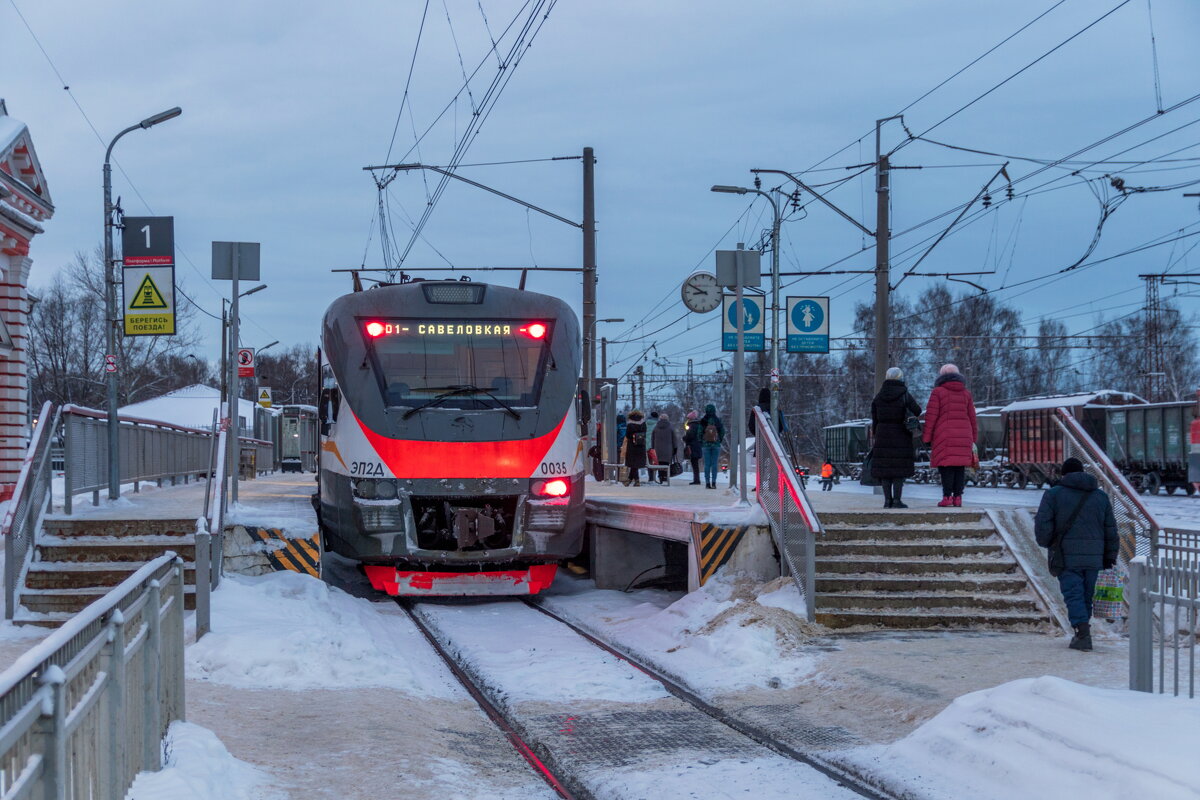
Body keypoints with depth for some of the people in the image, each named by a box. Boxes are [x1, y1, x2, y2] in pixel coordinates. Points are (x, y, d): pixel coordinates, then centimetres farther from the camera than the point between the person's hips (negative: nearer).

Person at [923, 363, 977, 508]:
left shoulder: (937, 392, 1)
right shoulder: (966, 394, 13)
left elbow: (931, 416, -4)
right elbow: (972, 418, 13)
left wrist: (927, 437, -1)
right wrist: (973, 439, 18)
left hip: (944, 436, -4)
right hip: (963, 435, 4)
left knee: (946, 466, -5)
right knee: (960, 466, 4)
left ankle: (947, 496, -13)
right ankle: (957, 497, 0)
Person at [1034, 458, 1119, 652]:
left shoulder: (1053, 494, -1)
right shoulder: (1101, 496, 12)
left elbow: (1042, 525, -7)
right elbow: (1111, 529, 13)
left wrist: (1047, 544, 12)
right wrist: (1110, 557, 19)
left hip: (1066, 556, -4)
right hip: (1093, 557, 4)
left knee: (1073, 594, -6)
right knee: (1087, 595, 13)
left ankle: (1083, 633, -19)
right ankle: (1082, 633, 18)